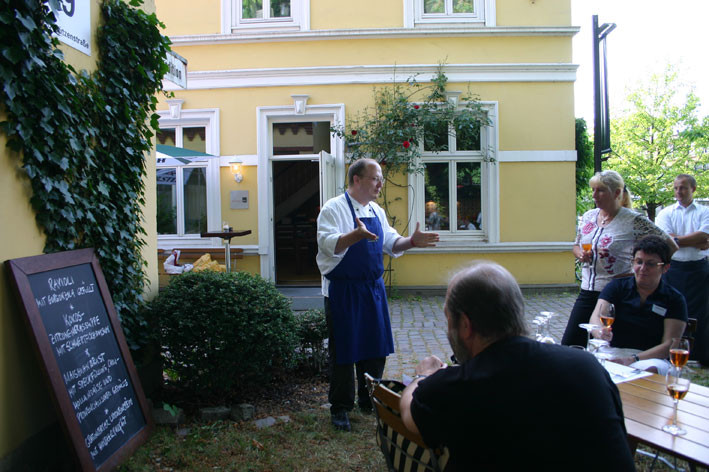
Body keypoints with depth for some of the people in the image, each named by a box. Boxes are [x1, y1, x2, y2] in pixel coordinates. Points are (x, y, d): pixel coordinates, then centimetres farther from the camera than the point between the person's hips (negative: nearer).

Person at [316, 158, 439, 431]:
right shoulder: (333, 209, -12)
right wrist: (356, 234, -41)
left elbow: (391, 244, 14)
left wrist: (412, 241, -4)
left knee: (376, 346, 14)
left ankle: (368, 399, 33)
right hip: (343, 291, -7)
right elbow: (329, 244, -25)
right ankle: (340, 408, 19)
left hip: (373, 288, 7)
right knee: (343, 349, 3)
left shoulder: (377, 212, 11)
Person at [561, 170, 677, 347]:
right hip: (587, 292, 5)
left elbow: (670, 246, -6)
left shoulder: (633, 221, -9)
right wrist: (581, 255, -3)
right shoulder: (587, 217, 7)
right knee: (569, 345, 4)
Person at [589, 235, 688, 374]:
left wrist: (633, 359, -21)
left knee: (651, 370, -38)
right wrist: (601, 333, -33)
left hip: (652, 358, -1)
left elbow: (669, 345, -5)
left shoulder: (675, 299, 4)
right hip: (613, 352, 2)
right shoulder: (617, 286, 8)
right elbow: (596, 317, -7)